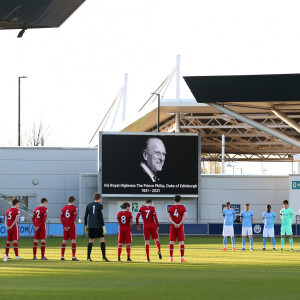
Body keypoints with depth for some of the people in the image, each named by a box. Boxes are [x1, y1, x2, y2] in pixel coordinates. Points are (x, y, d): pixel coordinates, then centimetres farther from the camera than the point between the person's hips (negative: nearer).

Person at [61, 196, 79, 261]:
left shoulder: (64, 207, 9)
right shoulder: (74, 208, -6)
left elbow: (61, 218, 3)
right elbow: (74, 218, -14)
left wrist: (64, 226, -2)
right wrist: (69, 226, -12)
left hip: (65, 227, 5)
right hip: (72, 226, -5)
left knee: (64, 240, 10)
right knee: (73, 240, -3)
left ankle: (62, 256, 10)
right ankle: (73, 257, -9)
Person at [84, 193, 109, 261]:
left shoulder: (89, 205, 10)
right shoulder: (100, 205, -3)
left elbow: (85, 216, 12)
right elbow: (101, 217, -10)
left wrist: (86, 226, 20)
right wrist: (103, 227, -8)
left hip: (90, 226, 4)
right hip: (98, 226, -4)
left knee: (91, 241, 8)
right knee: (102, 240, -1)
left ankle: (88, 257, 4)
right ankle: (104, 257, -9)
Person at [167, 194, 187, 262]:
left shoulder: (171, 208, 5)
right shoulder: (182, 207, -1)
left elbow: (168, 217, -6)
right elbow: (185, 216, -13)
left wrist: (174, 224, -14)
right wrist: (179, 224, -15)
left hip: (173, 226, 2)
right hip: (180, 227, -2)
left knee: (172, 242, 4)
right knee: (181, 242, 1)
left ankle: (171, 258, 0)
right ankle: (182, 258, -6)